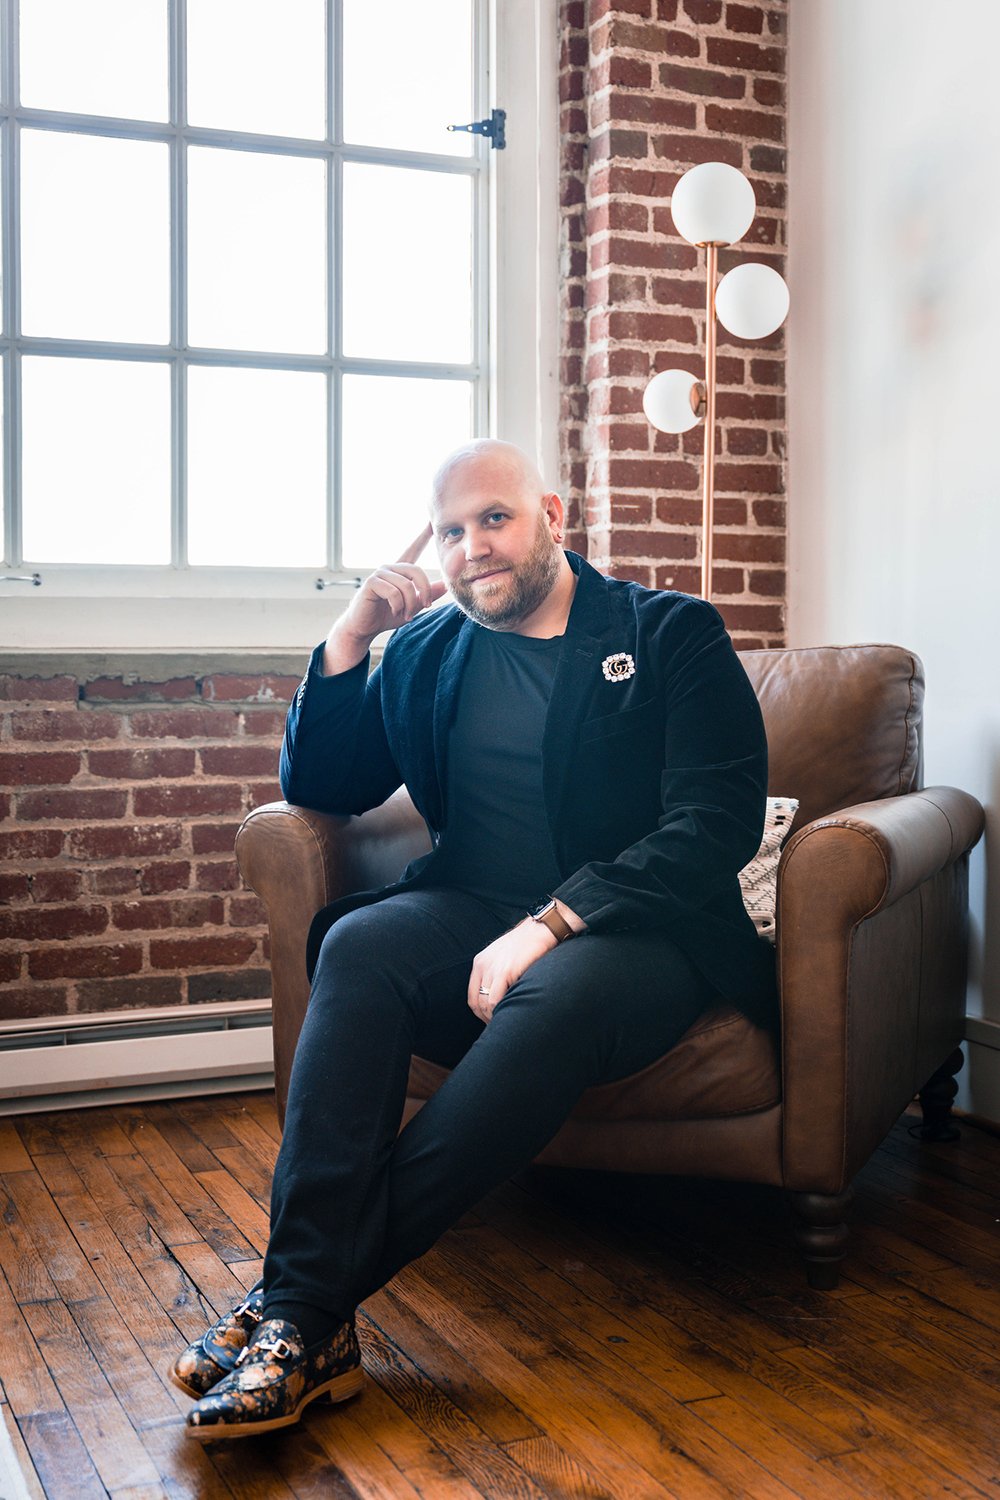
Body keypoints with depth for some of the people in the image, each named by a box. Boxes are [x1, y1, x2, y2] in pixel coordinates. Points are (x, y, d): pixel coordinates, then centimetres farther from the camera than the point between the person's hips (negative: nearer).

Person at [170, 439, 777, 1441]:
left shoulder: (673, 635, 3)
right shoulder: (428, 651, 16)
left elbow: (719, 823, -9)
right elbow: (320, 788, 16)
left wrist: (552, 922, -21)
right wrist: (349, 639, 1)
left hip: (638, 933, -3)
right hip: (474, 912, 4)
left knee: (555, 995, -37)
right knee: (357, 946, -30)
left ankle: (308, 1299, -30)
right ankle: (302, 1315, -33)